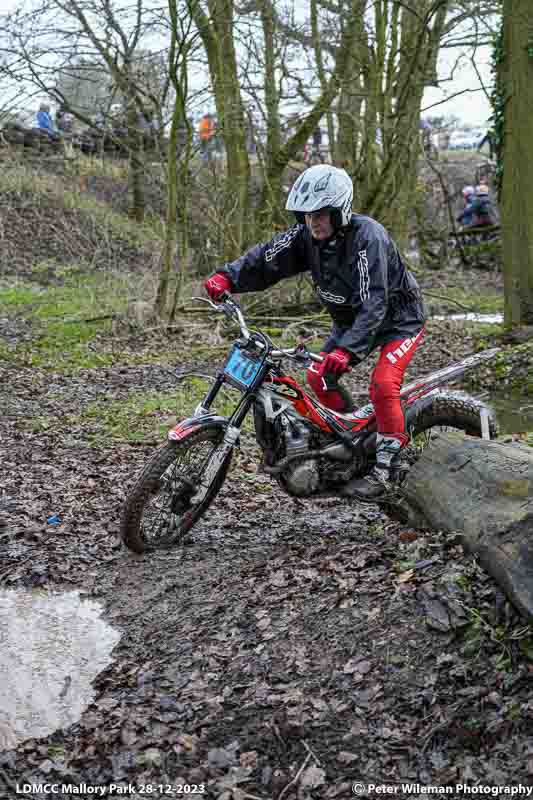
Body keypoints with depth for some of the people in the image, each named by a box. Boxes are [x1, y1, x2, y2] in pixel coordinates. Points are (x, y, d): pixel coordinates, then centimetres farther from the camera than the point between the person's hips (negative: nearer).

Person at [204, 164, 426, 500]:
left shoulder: (367, 237, -33)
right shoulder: (306, 235, -12)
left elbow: (372, 304, -41)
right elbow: (267, 259, -16)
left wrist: (347, 350, -52)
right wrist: (228, 277, -34)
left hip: (398, 317, -7)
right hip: (352, 318, 8)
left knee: (383, 384, -25)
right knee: (319, 377, 1)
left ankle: (385, 466, -11)